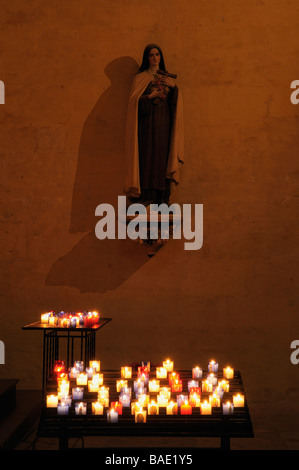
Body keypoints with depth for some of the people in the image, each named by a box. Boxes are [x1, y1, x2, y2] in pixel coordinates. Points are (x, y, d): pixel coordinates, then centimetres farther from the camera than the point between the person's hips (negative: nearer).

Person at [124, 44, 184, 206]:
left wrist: (173, 86, -8)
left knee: (162, 156, -2)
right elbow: (134, 100, -2)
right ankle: (145, 196, -11)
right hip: (147, 121, -3)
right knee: (146, 155, -10)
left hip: (164, 122, 3)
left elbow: (176, 101, 8)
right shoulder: (140, 77, 9)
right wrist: (150, 97, -17)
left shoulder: (167, 78, 18)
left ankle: (161, 197, -2)